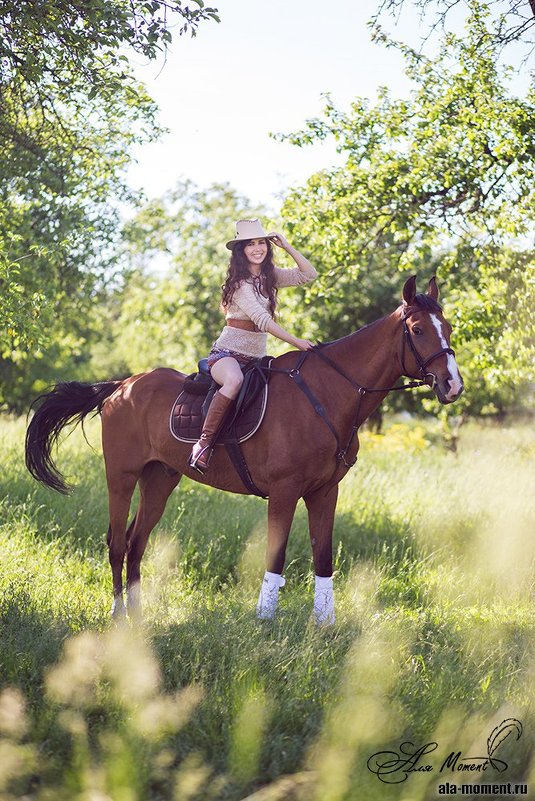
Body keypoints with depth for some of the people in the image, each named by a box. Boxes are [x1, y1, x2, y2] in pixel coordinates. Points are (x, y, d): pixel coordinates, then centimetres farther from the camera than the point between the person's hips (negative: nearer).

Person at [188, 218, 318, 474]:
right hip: (228, 354, -8)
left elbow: (308, 274, 12)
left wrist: (287, 247, 1)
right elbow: (261, 319, -19)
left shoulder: (269, 276, 13)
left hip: (256, 357, 8)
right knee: (234, 380, -41)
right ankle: (203, 442, -36)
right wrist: (297, 342, -25)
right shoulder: (240, 282, -10)